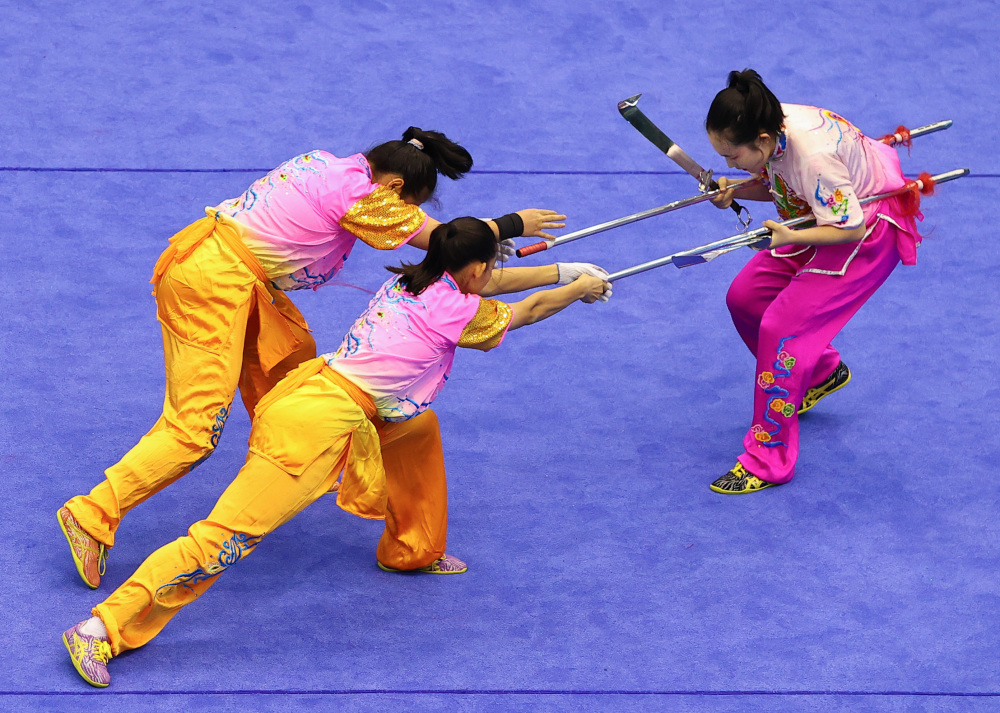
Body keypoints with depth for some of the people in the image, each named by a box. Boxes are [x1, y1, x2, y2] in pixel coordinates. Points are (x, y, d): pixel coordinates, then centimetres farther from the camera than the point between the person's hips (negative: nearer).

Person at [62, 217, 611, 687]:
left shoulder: (411, 281, 16)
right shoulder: (458, 310, -4)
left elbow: (491, 284, 34)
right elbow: (526, 311, 15)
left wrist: (563, 271, 42)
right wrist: (578, 291, 32)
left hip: (314, 388, 9)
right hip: (319, 427, -9)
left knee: (419, 426, 26)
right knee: (226, 537, -11)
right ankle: (103, 630, -13)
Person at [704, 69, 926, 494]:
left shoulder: (813, 157, -37)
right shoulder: (770, 126, -14)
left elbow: (850, 228, -28)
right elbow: (775, 183, 4)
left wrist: (791, 237, -37)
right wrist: (735, 191, -14)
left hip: (869, 233, -9)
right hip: (826, 216, 9)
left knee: (781, 327, -15)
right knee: (745, 297, 7)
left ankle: (767, 463, -5)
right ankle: (822, 372, 33)